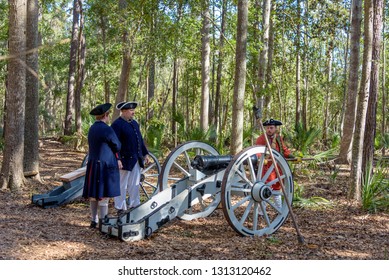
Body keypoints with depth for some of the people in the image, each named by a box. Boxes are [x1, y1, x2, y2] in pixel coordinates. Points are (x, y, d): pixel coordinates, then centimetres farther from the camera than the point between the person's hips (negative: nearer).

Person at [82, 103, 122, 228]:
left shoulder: (92, 128, 9)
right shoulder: (107, 129, -16)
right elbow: (118, 146, -5)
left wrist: (116, 159, 12)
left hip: (93, 165, 9)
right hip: (105, 166, -8)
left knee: (94, 195, 14)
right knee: (104, 195, -3)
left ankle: (94, 221, 23)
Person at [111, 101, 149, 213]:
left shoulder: (134, 123, 14)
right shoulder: (117, 124, -12)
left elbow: (140, 139, 21)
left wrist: (145, 154, 19)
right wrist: (117, 159, -22)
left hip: (136, 160, 8)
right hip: (125, 160, -8)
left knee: (135, 184, 16)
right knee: (122, 185, 2)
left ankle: (134, 205, 28)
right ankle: (120, 208, 10)